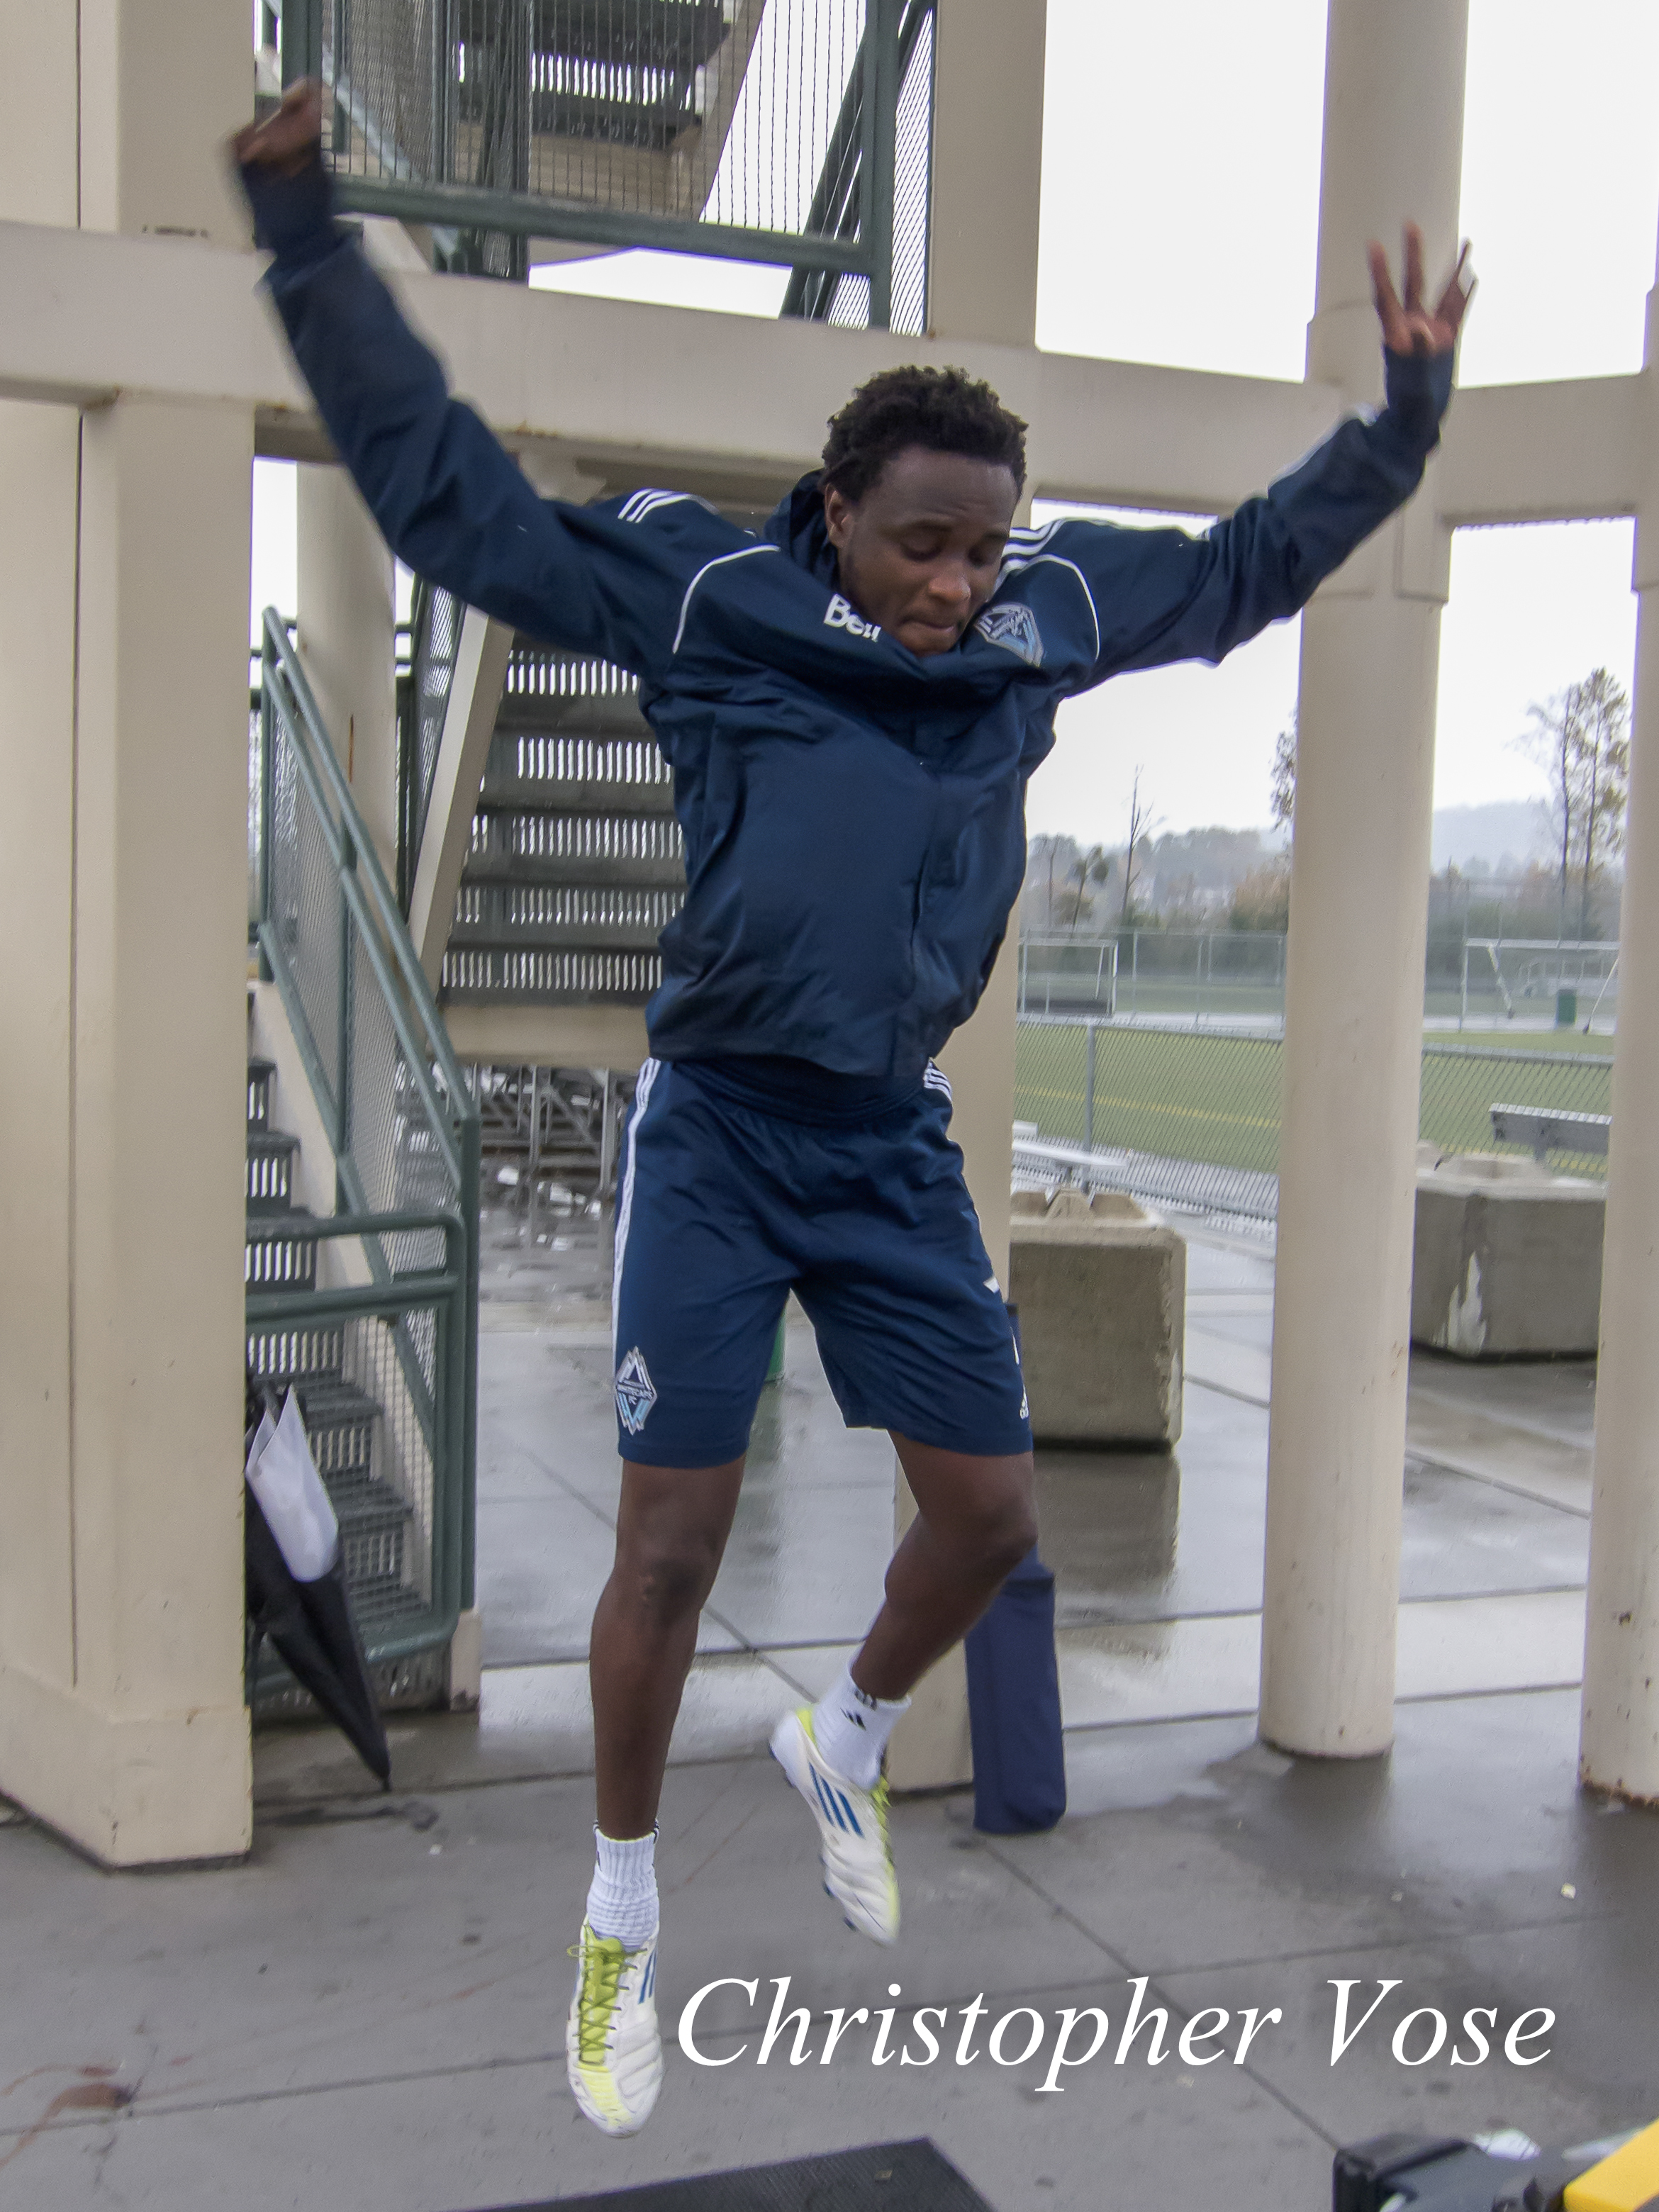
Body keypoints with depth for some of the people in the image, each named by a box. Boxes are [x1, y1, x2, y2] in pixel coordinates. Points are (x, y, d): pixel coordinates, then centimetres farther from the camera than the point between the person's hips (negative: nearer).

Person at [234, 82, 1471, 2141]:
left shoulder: (1056, 605, 3)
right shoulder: (703, 586, -8)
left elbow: (1249, 562, 19)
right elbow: (450, 495, -5)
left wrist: (1405, 413, 19)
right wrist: (308, 237, -7)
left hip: (899, 1143, 4)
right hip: (716, 1134, -4)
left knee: (988, 1513, 8)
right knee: (668, 1548, 0)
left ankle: (844, 1741, 41)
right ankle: (621, 1920, 24)